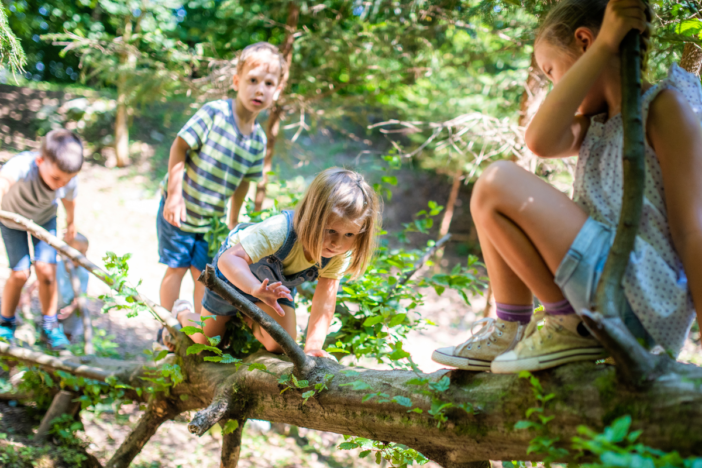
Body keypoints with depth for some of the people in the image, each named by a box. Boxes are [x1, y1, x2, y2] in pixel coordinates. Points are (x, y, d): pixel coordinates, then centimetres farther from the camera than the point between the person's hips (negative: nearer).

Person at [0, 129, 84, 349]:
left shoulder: (70, 181, -30)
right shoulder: (23, 165, -43)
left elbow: (69, 200, -5)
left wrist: (70, 223, 13)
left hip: (44, 219, 2)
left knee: (45, 268, -12)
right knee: (20, 273, -9)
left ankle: (49, 325, 9)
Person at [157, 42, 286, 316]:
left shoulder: (258, 140, -3)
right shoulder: (214, 113, -19)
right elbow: (179, 147, -16)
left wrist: (233, 220, 16)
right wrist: (175, 194, -20)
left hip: (211, 218, 4)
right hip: (179, 209, -4)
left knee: (203, 272, 9)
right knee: (177, 267, 4)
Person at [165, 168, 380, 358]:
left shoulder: (339, 256, -31)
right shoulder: (279, 231, -47)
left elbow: (324, 302, -27)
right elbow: (229, 259, -56)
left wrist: (313, 346, -34)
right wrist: (257, 290, -72)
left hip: (278, 283, 4)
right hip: (235, 272, -4)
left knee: (280, 344, -9)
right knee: (206, 339, 8)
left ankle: (248, 317, 22)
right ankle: (182, 315, 43)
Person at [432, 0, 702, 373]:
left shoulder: (665, 105, -4)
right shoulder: (595, 125, 19)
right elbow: (540, 142, -8)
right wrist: (604, 46, -10)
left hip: (646, 297, -9)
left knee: (497, 183, -15)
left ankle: (570, 327, -7)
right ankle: (507, 334, 14)